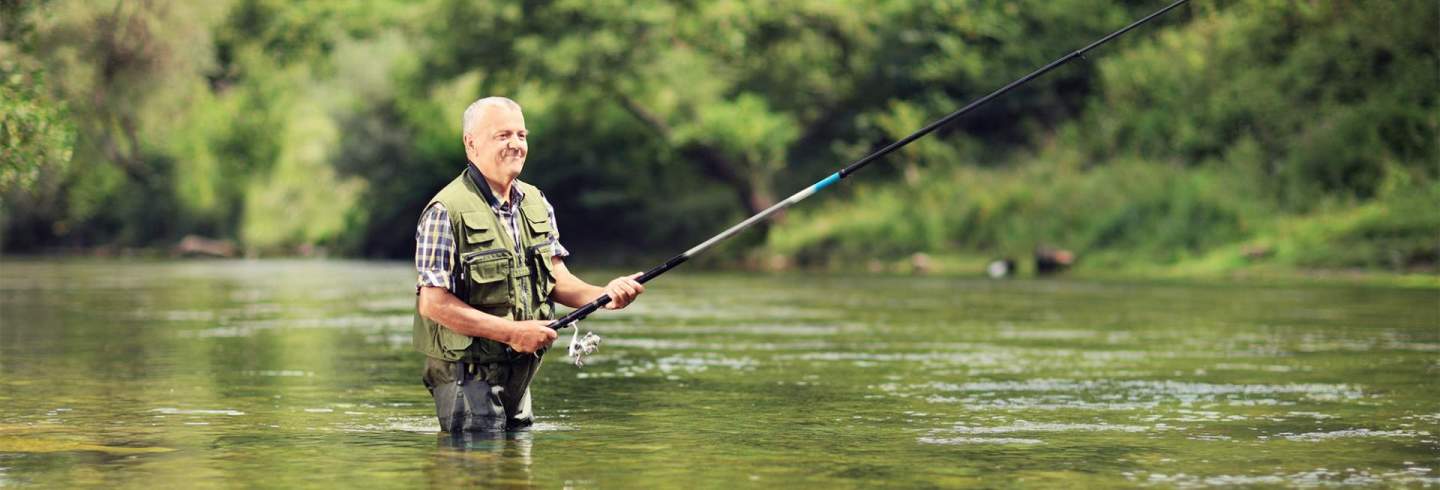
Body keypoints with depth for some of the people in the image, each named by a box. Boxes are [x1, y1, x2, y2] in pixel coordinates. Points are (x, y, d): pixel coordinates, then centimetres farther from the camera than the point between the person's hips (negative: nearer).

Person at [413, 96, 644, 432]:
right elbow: (433, 303, -19)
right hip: (467, 372, -7)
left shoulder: (537, 204, 8)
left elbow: (556, 278, 9)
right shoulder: (446, 212, -16)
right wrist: (511, 332, -23)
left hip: (521, 371, 7)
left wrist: (603, 295, -12)